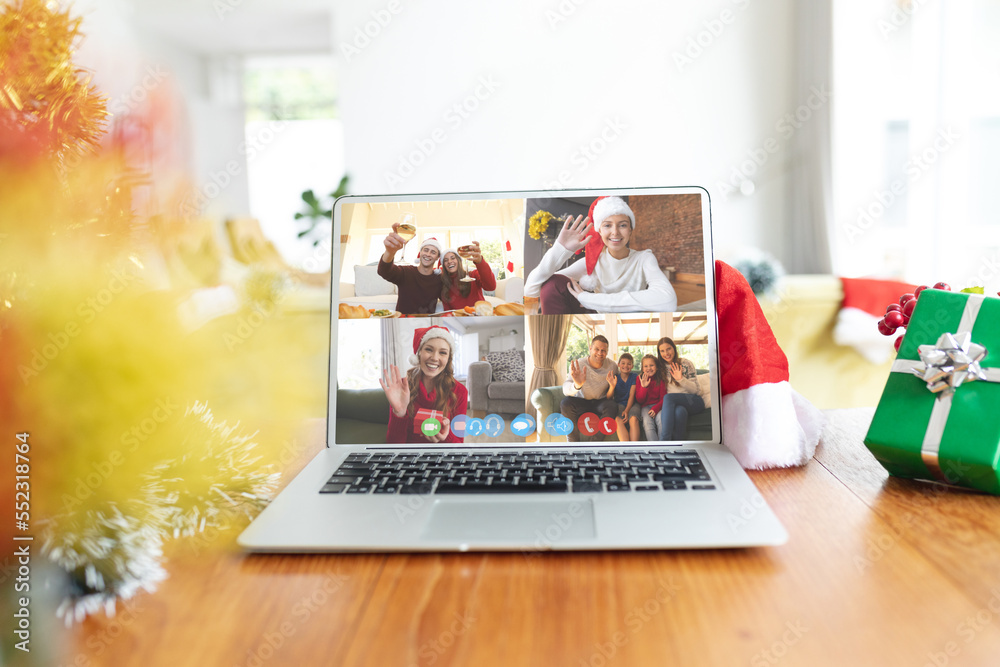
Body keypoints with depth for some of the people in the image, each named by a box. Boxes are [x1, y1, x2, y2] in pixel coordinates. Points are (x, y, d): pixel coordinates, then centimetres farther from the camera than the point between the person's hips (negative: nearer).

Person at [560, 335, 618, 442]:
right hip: (581, 401, -1)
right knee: (565, 404, -31)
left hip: (601, 401, 1)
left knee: (612, 406, -31)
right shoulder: (579, 365, -16)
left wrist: (612, 385, -25)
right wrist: (577, 385, -53)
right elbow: (566, 390, -29)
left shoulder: (611, 366, -8)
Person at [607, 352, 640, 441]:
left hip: (632, 404, 0)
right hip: (619, 404, 0)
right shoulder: (614, 377, 5)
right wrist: (612, 386, -21)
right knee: (618, 419, -33)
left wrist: (627, 410, -19)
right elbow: (609, 397, -1)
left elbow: (631, 395, -4)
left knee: (633, 419, -34)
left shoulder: (634, 377, 4)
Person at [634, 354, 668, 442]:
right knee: (647, 422, -30)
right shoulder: (640, 379, 3)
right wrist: (643, 387, -19)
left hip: (658, 405, 0)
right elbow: (639, 400, -2)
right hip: (645, 406, 0)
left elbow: (663, 398, 1)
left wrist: (656, 408, -19)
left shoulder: (661, 379, 4)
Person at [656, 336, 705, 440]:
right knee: (679, 411, -38)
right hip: (673, 404, 1)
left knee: (668, 397, -33)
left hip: (692, 402, -1)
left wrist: (681, 379, -17)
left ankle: (664, 440, -43)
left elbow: (695, 389, -2)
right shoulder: (660, 367, 13)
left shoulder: (686, 364, 4)